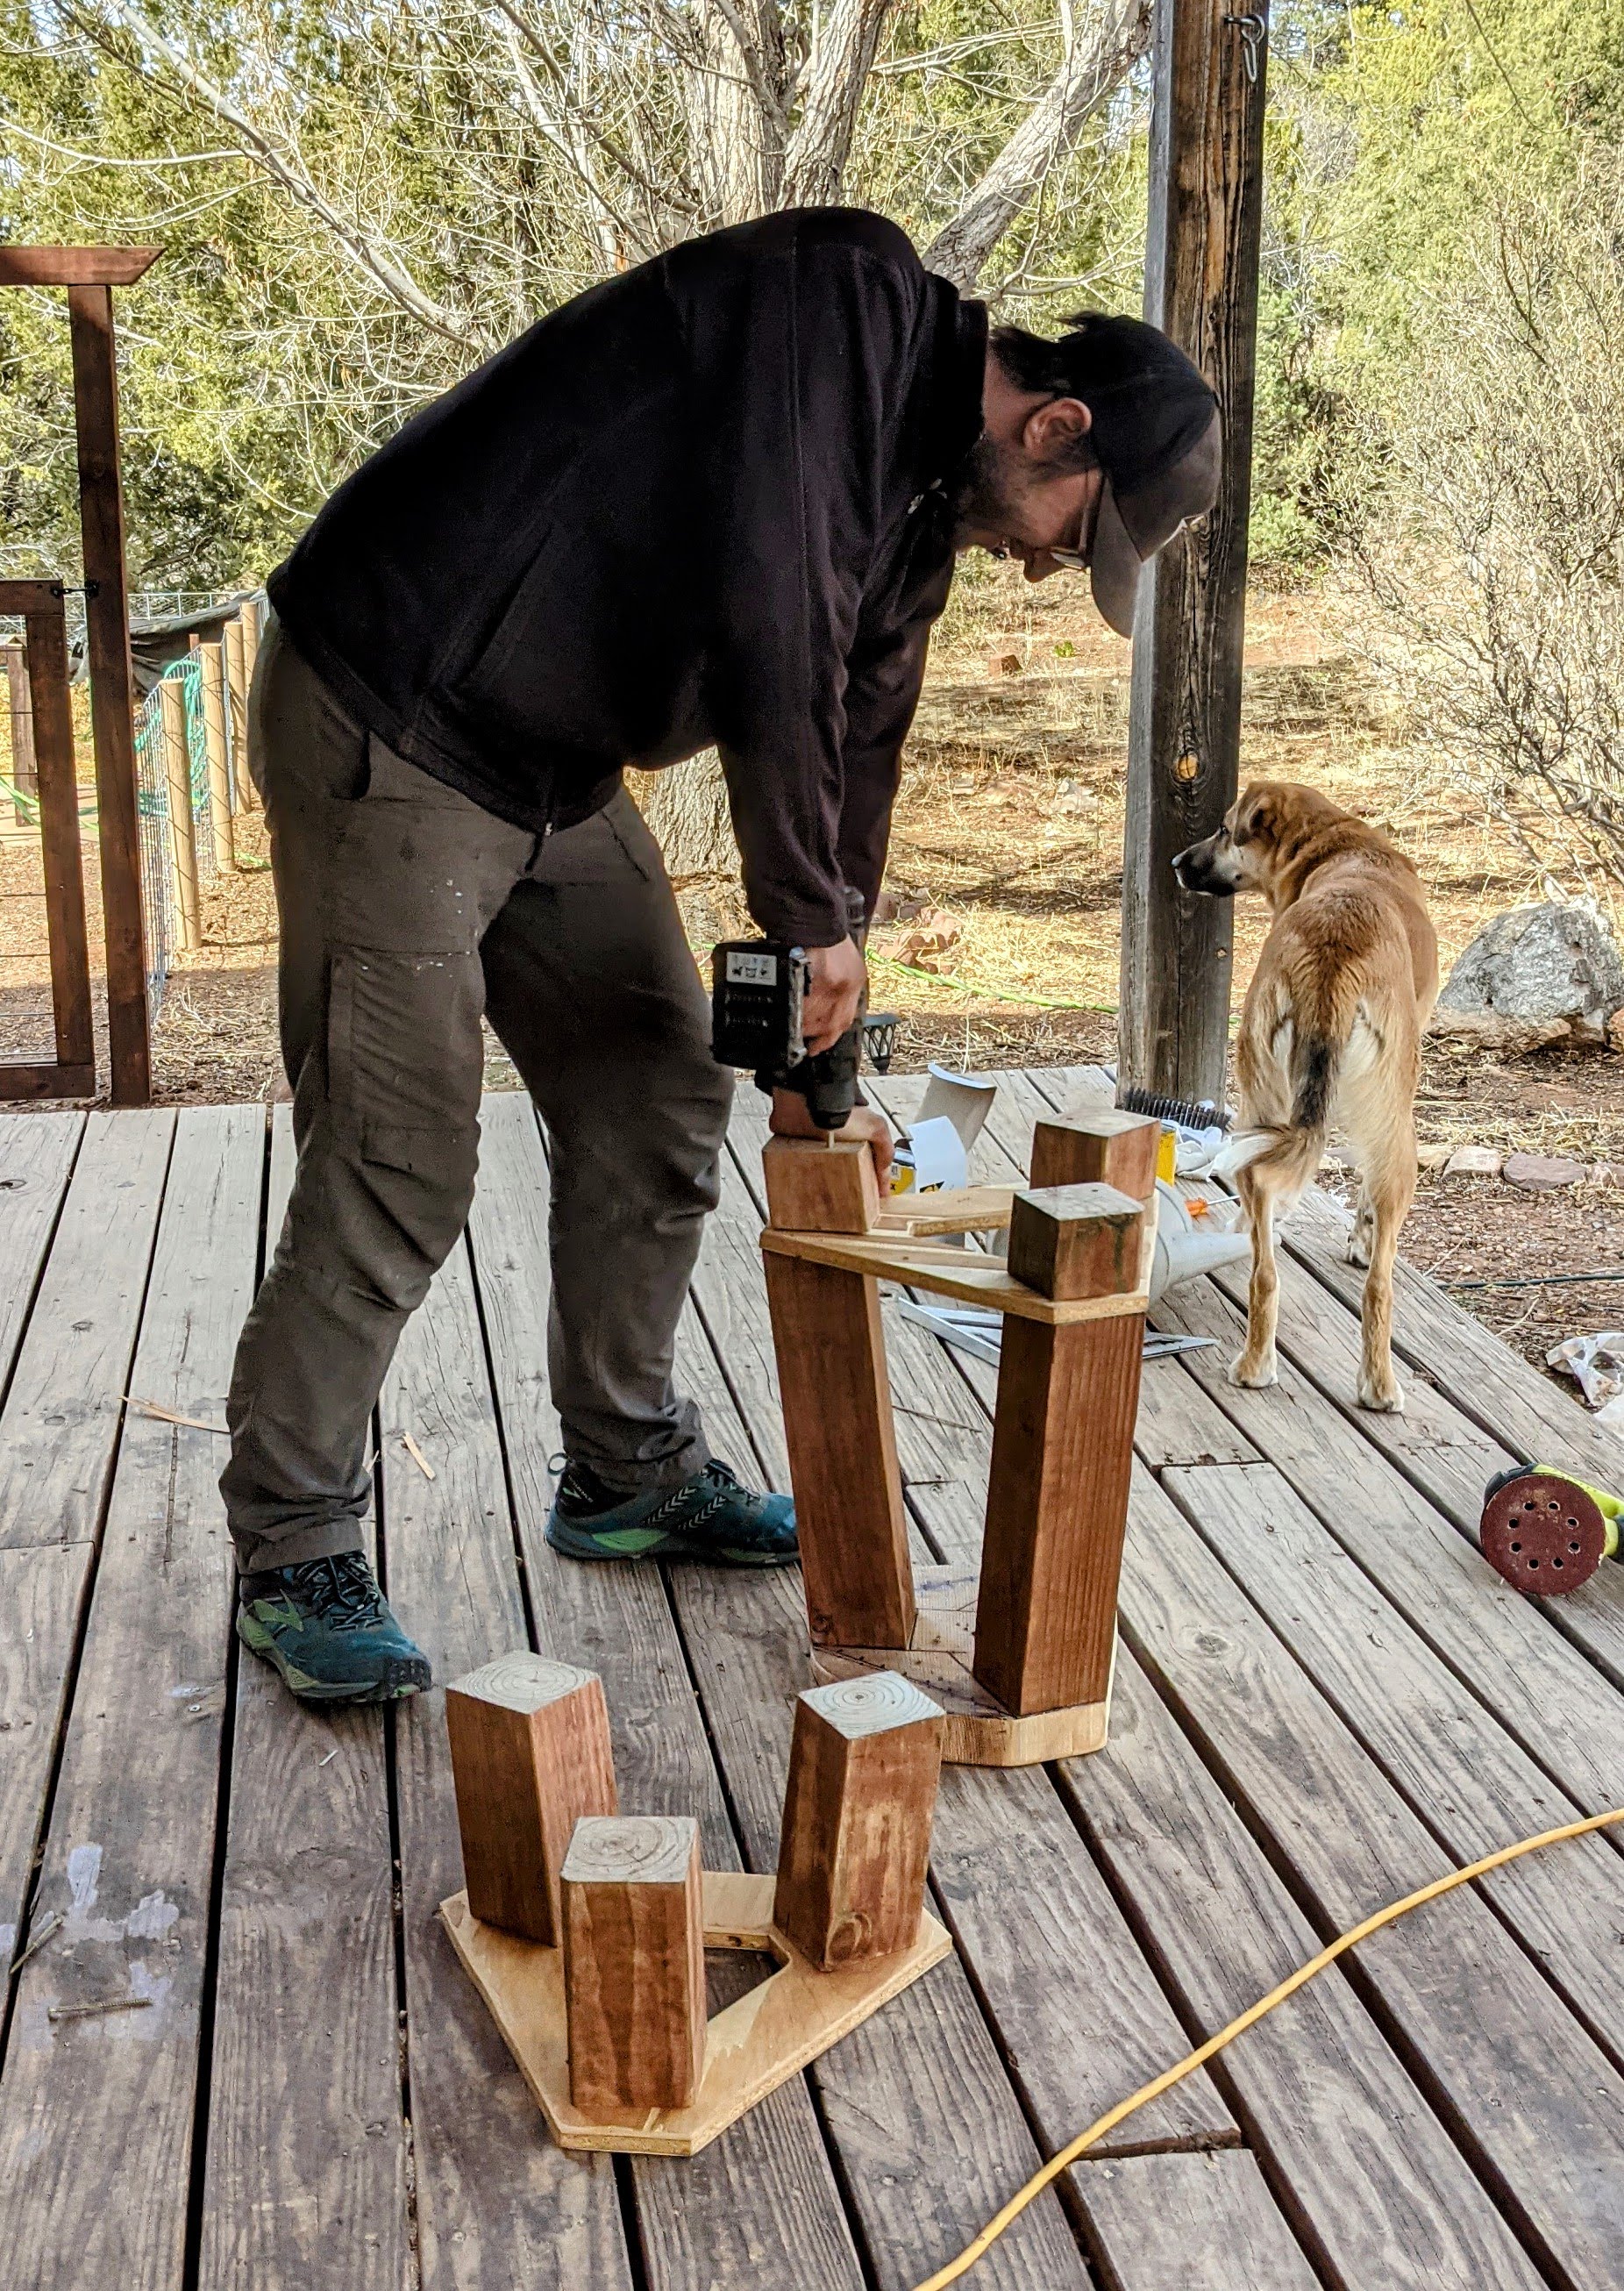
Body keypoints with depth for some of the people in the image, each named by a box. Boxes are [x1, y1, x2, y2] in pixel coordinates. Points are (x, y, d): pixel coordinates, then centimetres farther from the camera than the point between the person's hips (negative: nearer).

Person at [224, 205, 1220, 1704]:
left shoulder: (925, 511, 9)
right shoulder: (843, 296, -19)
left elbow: (850, 755, 14)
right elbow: (767, 619, -29)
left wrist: (819, 1072, 13)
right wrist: (816, 919, -19)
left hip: (558, 770, 9)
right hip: (389, 724, -9)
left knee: (660, 1110, 13)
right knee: (399, 1177, -7)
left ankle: (631, 1474, 29)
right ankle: (294, 1555, 9)